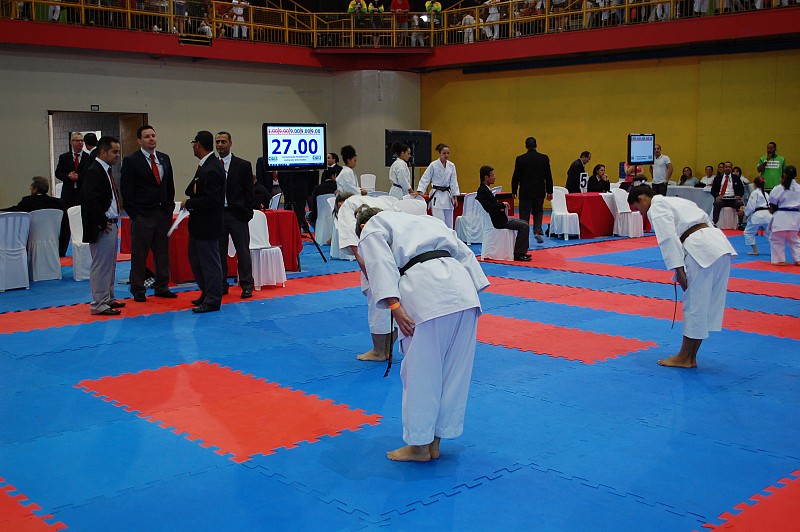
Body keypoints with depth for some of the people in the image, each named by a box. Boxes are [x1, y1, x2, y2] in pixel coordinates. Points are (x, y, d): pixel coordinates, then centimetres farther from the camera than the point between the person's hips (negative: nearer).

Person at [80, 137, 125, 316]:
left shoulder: (105, 170, 14)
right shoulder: (93, 172, -16)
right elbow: (91, 200, -25)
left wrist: (113, 221, 12)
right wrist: (103, 223, -19)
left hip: (110, 225, 10)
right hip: (102, 228, -10)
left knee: (110, 264, 18)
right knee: (101, 265, -4)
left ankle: (108, 299, 28)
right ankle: (98, 304, 2)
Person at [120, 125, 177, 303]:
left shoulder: (164, 158, 11)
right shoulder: (131, 161, -6)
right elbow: (126, 190, -7)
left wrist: (169, 207, 8)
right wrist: (134, 214, -11)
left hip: (163, 213, 5)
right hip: (142, 215, -5)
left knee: (163, 253, 11)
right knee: (139, 255, 2)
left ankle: (161, 287, 21)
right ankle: (138, 291, 11)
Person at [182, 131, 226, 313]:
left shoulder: (212, 169, -22)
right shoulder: (204, 165, 9)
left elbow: (210, 200, -26)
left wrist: (189, 204, -15)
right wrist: (190, 200, 1)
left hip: (208, 224, -10)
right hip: (198, 223, 10)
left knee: (209, 262, 1)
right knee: (195, 258, 20)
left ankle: (212, 301, 12)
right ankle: (207, 293, 33)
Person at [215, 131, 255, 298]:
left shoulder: (243, 165, 0)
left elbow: (249, 192, 0)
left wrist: (247, 213, -7)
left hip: (237, 215, -3)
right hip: (216, 214, 3)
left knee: (243, 251, 2)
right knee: (219, 252, 8)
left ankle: (247, 286, 10)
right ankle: (222, 285, 18)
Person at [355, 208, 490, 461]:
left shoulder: (372, 227, 17)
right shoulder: (420, 220, 35)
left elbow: (381, 263, -4)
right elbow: (463, 253, 26)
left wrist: (394, 306, -11)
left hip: (428, 297, -7)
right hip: (463, 291, 7)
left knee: (420, 371, 5)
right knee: (455, 369, 13)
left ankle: (419, 445, 16)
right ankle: (434, 441, 25)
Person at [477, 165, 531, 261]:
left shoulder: (486, 189, 13)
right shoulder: (482, 191, -19)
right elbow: (490, 208, -29)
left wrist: (501, 206, 3)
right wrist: (502, 205, -14)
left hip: (499, 218, 11)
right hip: (497, 221, -11)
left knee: (524, 223, 16)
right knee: (524, 226, -14)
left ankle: (522, 251, 17)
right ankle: (518, 253, -11)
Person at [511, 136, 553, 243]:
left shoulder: (520, 159, -8)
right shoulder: (544, 158, -2)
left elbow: (516, 176, -4)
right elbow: (548, 176, 2)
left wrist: (514, 191, 6)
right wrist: (549, 192, 10)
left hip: (525, 192, -2)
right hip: (539, 192, 2)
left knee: (524, 214, 4)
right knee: (538, 212, 20)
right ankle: (537, 232, 5)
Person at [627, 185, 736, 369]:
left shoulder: (656, 207, 2)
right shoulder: (676, 201, 29)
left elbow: (669, 238, -12)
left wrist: (678, 270, -13)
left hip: (702, 250, -9)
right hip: (720, 243, 9)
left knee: (694, 305, 1)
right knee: (708, 304, 13)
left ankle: (685, 358, 13)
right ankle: (691, 356, 22)